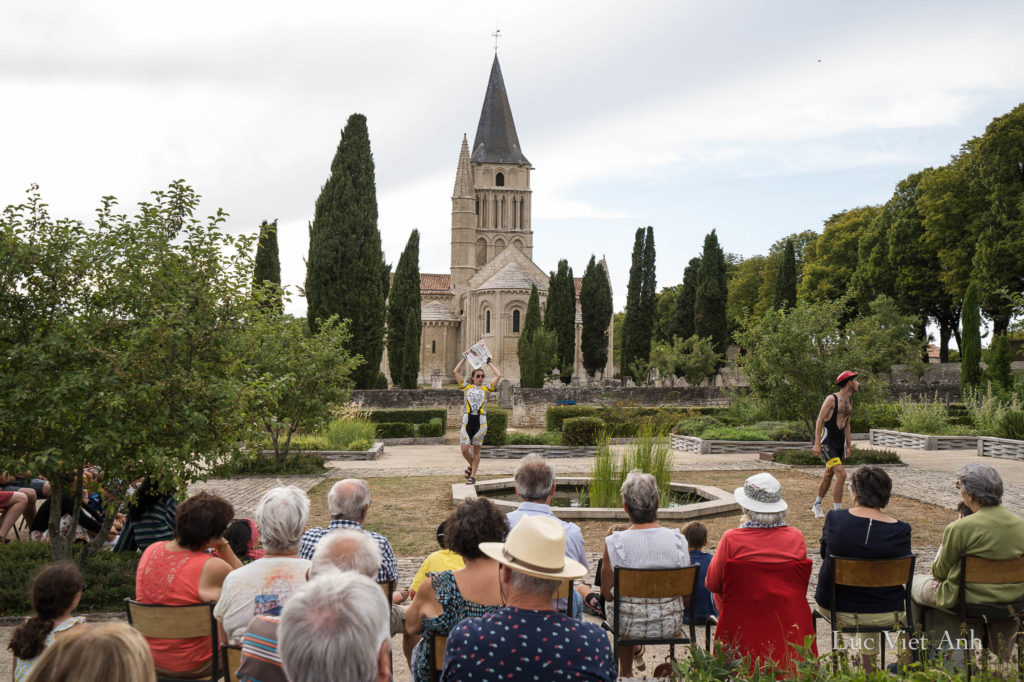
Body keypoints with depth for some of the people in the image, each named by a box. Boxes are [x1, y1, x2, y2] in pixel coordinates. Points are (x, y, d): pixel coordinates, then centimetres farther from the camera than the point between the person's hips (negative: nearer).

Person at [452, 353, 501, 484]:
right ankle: (471, 466, 23)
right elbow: (456, 371, 7)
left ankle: (473, 475, 13)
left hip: (481, 421, 0)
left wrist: (489, 363, 14)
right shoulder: (466, 387, 11)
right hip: (467, 420, 0)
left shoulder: (486, 389, 10)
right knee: (465, 450, -6)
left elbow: (498, 375, 5)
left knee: (476, 450, 5)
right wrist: (464, 358, 12)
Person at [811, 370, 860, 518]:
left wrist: (848, 446, 20)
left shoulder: (849, 402, 13)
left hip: (840, 442, 8)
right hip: (827, 441, -8)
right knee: (841, 474, -18)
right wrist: (817, 443, -19)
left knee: (828, 475, 16)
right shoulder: (832, 399, -13)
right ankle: (837, 510, -13)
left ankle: (817, 505, 33)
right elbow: (820, 421, -14)